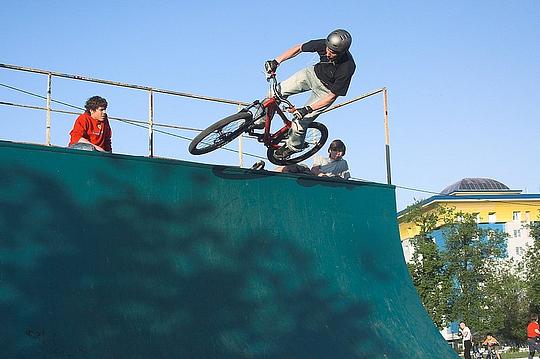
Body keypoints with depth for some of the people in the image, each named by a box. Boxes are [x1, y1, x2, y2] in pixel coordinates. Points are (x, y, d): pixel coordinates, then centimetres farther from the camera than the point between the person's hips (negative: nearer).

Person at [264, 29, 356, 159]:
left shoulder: (347, 68, -37)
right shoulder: (324, 44, -28)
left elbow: (332, 96, -28)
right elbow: (298, 49, -11)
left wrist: (307, 109, -32)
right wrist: (276, 61, -19)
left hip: (326, 90, -4)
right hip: (313, 73, 4)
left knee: (300, 121, -9)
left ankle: (293, 146, 23)